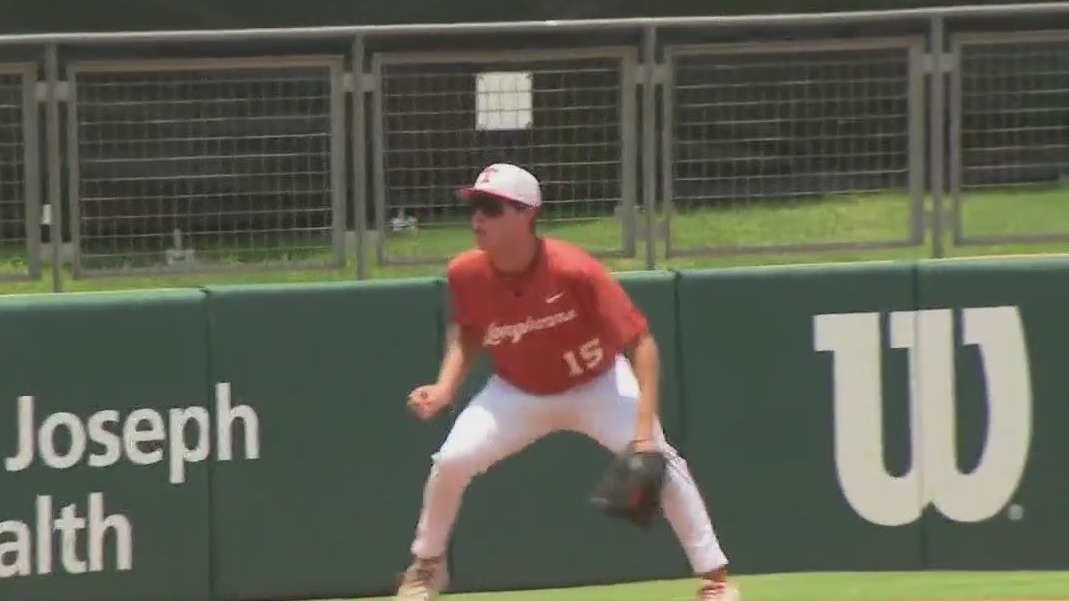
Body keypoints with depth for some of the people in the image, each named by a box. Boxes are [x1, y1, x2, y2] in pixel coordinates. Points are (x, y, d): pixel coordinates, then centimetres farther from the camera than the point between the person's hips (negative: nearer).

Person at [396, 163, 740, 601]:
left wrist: (645, 428, -38)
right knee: (452, 461, -13)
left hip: (598, 385, -3)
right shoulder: (466, 274, -22)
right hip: (518, 393, 3)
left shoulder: (574, 270, -35)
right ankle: (427, 566, 13)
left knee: (659, 462, -20)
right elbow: (466, 335, 2)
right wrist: (445, 388, -16)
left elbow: (641, 343, -29)